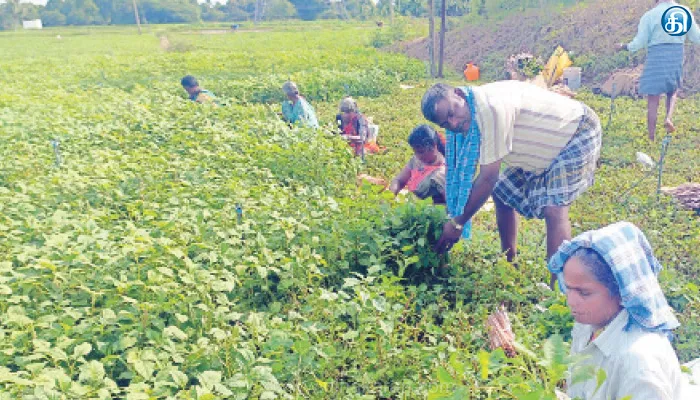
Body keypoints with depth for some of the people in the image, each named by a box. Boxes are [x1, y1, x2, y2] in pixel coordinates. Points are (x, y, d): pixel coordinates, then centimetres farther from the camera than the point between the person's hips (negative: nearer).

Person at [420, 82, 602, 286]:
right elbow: (465, 169, 3)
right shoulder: (469, 117, -5)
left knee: (554, 208, -25)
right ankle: (509, 262, 23)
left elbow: (488, 178, -31)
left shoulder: (491, 107, -34)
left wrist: (458, 223, -23)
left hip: (579, 133, -9)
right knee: (502, 193, 11)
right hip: (548, 149, 9)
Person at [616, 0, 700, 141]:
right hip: (676, 57, 2)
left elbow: (639, 43, -6)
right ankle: (669, 118, -1)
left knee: (653, 99, 2)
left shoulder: (649, 15, -4)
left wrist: (623, 47, 14)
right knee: (672, 91, 26)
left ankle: (651, 138, 1)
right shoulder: (684, 11, 1)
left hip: (656, 58, -2)